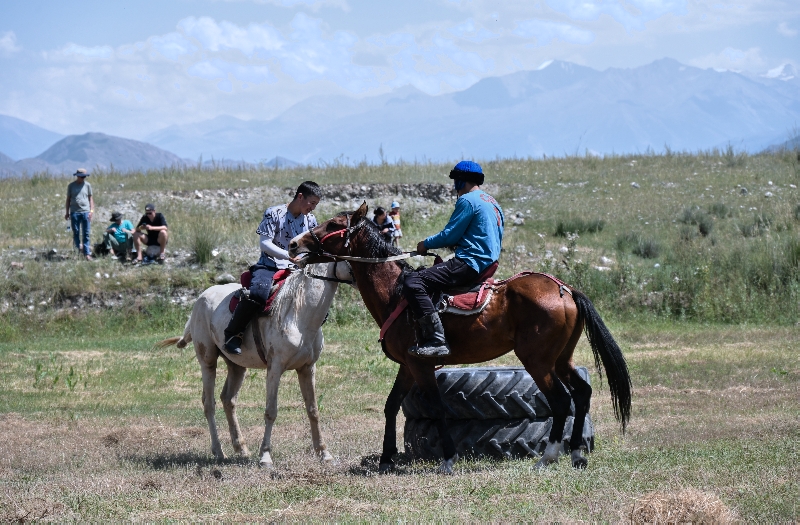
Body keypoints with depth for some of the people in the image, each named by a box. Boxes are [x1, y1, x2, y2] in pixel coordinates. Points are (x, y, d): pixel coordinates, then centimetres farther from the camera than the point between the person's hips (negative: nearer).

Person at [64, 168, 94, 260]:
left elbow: (90, 198, 12)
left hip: (86, 211, 0)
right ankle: (78, 246, 17)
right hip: (74, 211, 0)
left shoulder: (87, 185, 9)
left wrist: (91, 210, 2)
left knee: (86, 234, -1)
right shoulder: (71, 186, 7)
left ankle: (87, 253, 1)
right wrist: (67, 212, 9)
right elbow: (68, 199, 11)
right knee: (76, 232, 1)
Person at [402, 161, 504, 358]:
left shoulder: (467, 200, -9)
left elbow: (449, 235, -11)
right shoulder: (492, 203, 21)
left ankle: (436, 341, -30)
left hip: (469, 264, -11)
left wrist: (426, 244, 5)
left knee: (413, 283, -20)